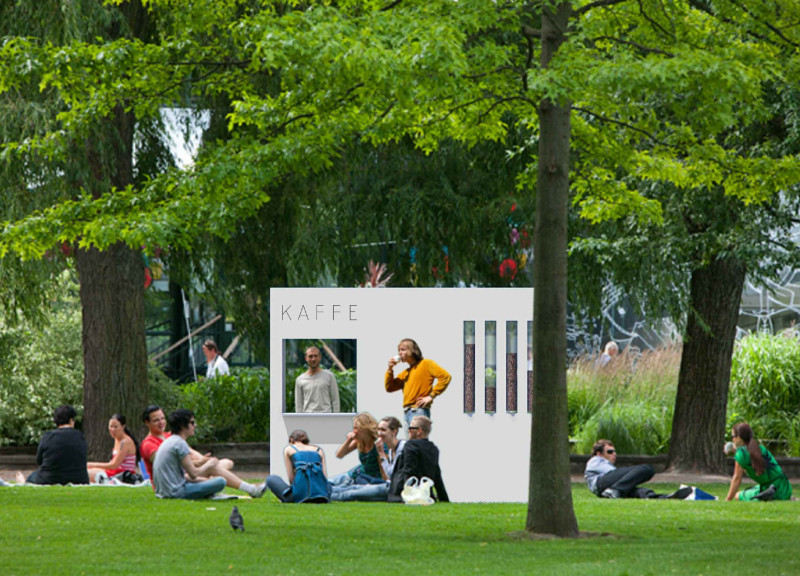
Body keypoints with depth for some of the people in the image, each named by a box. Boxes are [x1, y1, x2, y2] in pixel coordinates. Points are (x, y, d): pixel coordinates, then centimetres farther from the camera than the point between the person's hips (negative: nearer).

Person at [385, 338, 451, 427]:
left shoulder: (425, 364, 2)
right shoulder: (405, 372, 23)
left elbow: (445, 376, -9)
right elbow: (389, 388, 22)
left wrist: (431, 396, -13)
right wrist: (390, 369, 9)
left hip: (419, 411, -8)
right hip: (407, 412, 8)